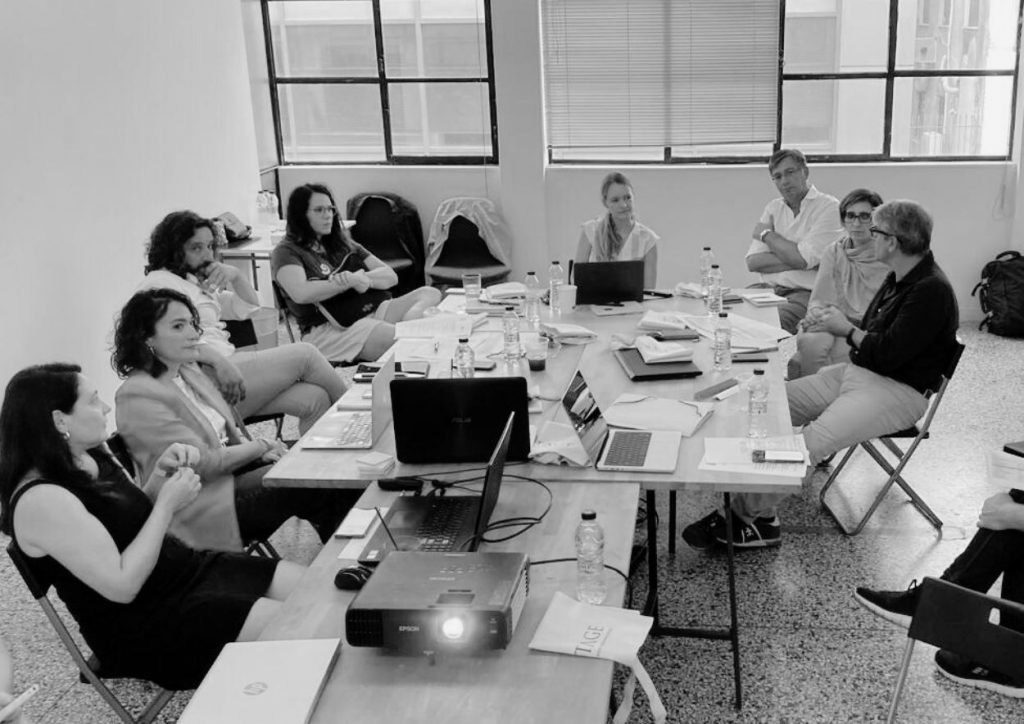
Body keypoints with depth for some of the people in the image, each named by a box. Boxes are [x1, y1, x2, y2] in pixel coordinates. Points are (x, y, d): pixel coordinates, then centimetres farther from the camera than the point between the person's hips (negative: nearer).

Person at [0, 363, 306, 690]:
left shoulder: (91, 456, 2)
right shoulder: (41, 500, -24)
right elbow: (122, 586, -25)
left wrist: (160, 476, -4)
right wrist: (167, 505, -21)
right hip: (145, 627, -9)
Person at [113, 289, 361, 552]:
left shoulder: (187, 371, 9)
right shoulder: (138, 397, -18)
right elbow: (203, 463, -20)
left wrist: (253, 448, -5)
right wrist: (261, 446, -8)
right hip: (204, 504, -8)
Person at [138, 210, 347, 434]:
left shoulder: (197, 283, 28)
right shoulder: (159, 283, -2)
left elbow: (250, 309, 32)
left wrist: (236, 276, 12)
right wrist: (219, 361, -32)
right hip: (205, 374, -10)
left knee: (315, 399, -9)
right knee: (304, 353, -11)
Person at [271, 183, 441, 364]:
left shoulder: (343, 244, 21)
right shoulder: (286, 252, 3)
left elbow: (391, 276, 14)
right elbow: (301, 293, -19)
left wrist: (363, 278, -9)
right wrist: (350, 282, -10)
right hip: (327, 329, -7)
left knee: (430, 294, -17)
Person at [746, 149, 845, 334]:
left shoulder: (829, 206, -4)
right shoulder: (773, 208, 15)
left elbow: (802, 259, -15)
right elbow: (753, 262, 3)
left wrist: (767, 234, 0)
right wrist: (796, 260, -10)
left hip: (807, 293, -5)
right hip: (769, 289, 6)